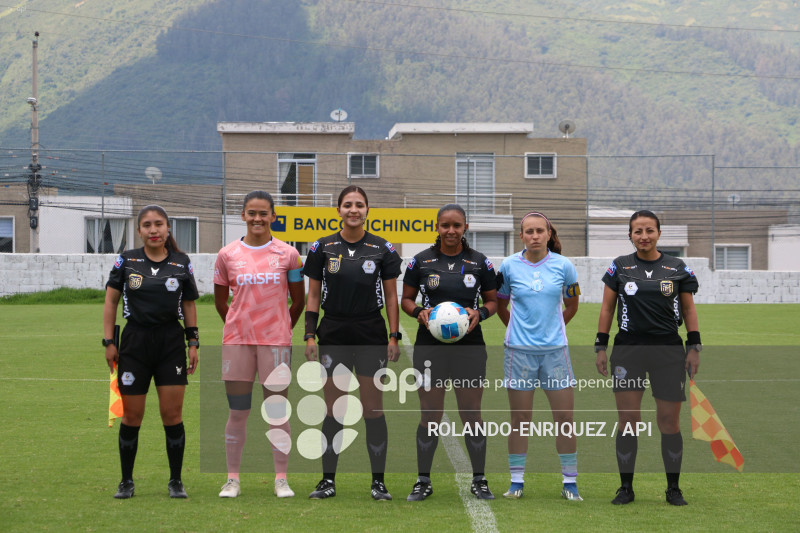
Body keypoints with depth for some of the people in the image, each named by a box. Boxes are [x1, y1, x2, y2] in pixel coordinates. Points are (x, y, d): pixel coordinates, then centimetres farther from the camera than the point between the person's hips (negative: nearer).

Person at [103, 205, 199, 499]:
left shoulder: (182, 263, 4)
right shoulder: (126, 260, 2)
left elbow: (189, 304, 11)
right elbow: (111, 301, 6)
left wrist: (193, 342, 6)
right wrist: (108, 341, 0)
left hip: (171, 343, 0)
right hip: (134, 343, 0)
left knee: (172, 414, -1)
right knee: (131, 416, 4)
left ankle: (175, 481, 10)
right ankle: (126, 481, 17)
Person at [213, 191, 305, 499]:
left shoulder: (287, 254, 3)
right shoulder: (228, 255, 4)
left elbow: (299, 301, 11)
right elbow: (220, 302, 13)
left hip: (276, 342, -1)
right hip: (237, 342, 1)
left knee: (278, 411, 0)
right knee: (237, 413, 4)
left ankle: (281, 479, 7)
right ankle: (232, 479, 12)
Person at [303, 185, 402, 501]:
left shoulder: (382, 249, 1)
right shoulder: (323, 248, 3)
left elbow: (391, 296, 4)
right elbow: (313, 295, 6)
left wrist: (394, 337, -2)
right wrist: (309, 335, -1)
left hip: (371, 334, -1)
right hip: (333, 335, 1)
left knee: (373, 408, 0)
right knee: (332, 409, 4)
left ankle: (378, 482, 8)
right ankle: (328, 480, 12)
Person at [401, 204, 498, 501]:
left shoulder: (480, 262, 4)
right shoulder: (421, 261, 3)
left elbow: (492, 300, 10)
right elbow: (406, 299, 9)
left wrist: (479, 313, -11)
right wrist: (419, 312, -11)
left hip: (470, 345, 0)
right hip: (430, 345, 0)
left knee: (471, 414, 3)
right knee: (430, 415, 2)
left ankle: (479, 481, 15)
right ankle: (423, 481, 12)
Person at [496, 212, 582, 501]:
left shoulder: (563, 265, 0)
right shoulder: (509, 266, -1)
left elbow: (571, 306, 14)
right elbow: (500, 305, 13)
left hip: (555, 349, 1)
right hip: (519, 350, 0)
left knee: (564, 417, 0)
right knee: (520, 418, 4)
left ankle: (569, 482, 10)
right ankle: (516, 482, 14)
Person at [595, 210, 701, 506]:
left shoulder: (677, 269, 5)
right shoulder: (619, 267, 5)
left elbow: (688, 309, 9)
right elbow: (607, 308, 8)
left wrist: (694, 347, 1)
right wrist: (601, 347, 3)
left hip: (669, 351, 0)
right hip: (628, 350, 0)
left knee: (669, 422, 3)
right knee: (627, 421, 1)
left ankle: (673, 489, 15)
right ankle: (626, 488, 10)